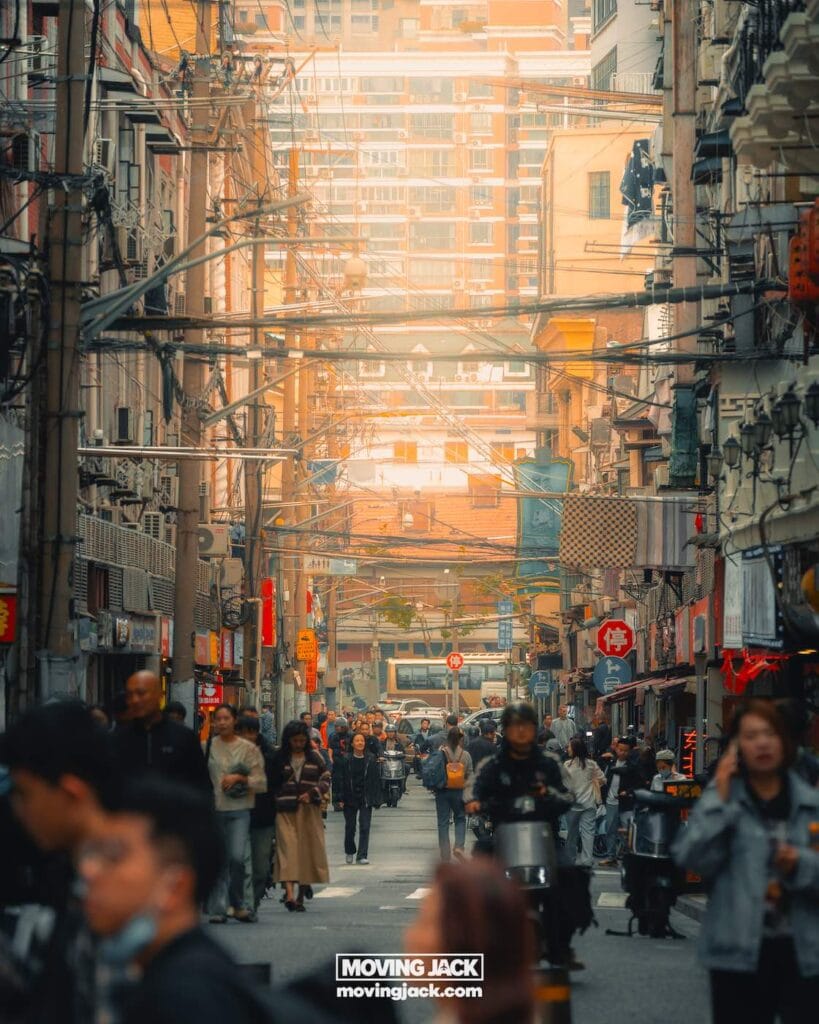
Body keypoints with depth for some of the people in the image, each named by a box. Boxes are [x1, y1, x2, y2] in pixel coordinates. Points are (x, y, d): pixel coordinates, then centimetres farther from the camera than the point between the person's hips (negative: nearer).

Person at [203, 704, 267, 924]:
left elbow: (261, 782, 2)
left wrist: (240, 778, -11)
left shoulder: (248, 749, 4)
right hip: (213, 809, 2)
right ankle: (218, 908, 6)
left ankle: (237, 903, 3)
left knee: (236, 857, -15)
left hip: (239, 810, -2)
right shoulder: (207, 747, 7)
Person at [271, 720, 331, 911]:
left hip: (309, 810, 2)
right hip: (286, 811, -2)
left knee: (307, 850, 3)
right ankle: (289, 893, -25)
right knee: (287, 849, -13)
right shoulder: (279, 759, 7)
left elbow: (326, 779, 6)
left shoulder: (315, 758, 9)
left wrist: (312, 793, -10)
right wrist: (273, 804, 3)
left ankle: (302, 894, 14)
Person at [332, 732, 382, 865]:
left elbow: (375, 780, 5)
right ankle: (349, 851, 32)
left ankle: (362, 856, -4)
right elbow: (338, 779, -3)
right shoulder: (345, 760, -4)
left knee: (365, 827, -6)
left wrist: (376, 800, 1)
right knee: (350, 827, 9)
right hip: (350, 799, 0)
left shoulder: (371, 760, 2)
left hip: (366, 799, 0)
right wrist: (339, 799, -9)